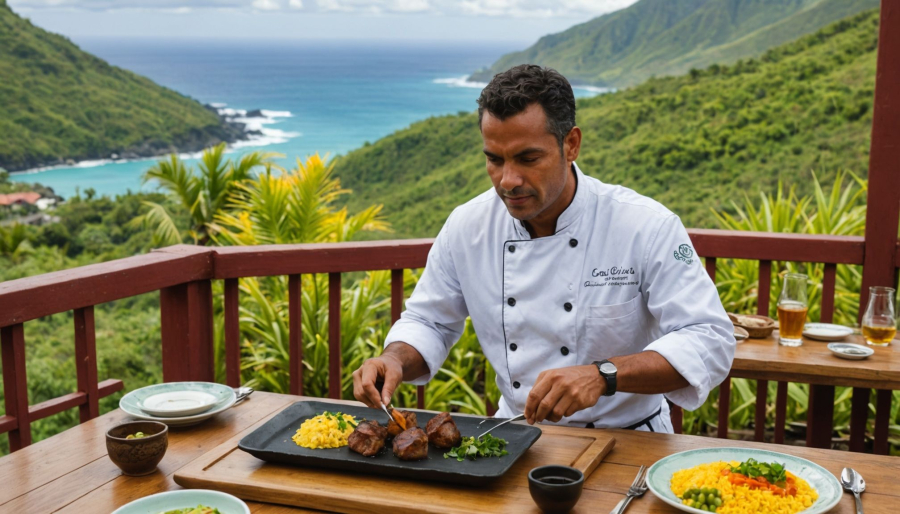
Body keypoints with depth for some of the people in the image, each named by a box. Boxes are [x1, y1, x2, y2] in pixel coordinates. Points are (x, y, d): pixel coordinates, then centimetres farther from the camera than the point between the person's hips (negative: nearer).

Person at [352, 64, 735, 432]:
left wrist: (603, 376, -31)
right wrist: (395, 360, -11)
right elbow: (428, 322, 13)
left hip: (625, 441, -3)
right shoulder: (468, 226, 0)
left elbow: (710, 341, -17)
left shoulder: (647, 227, -13)